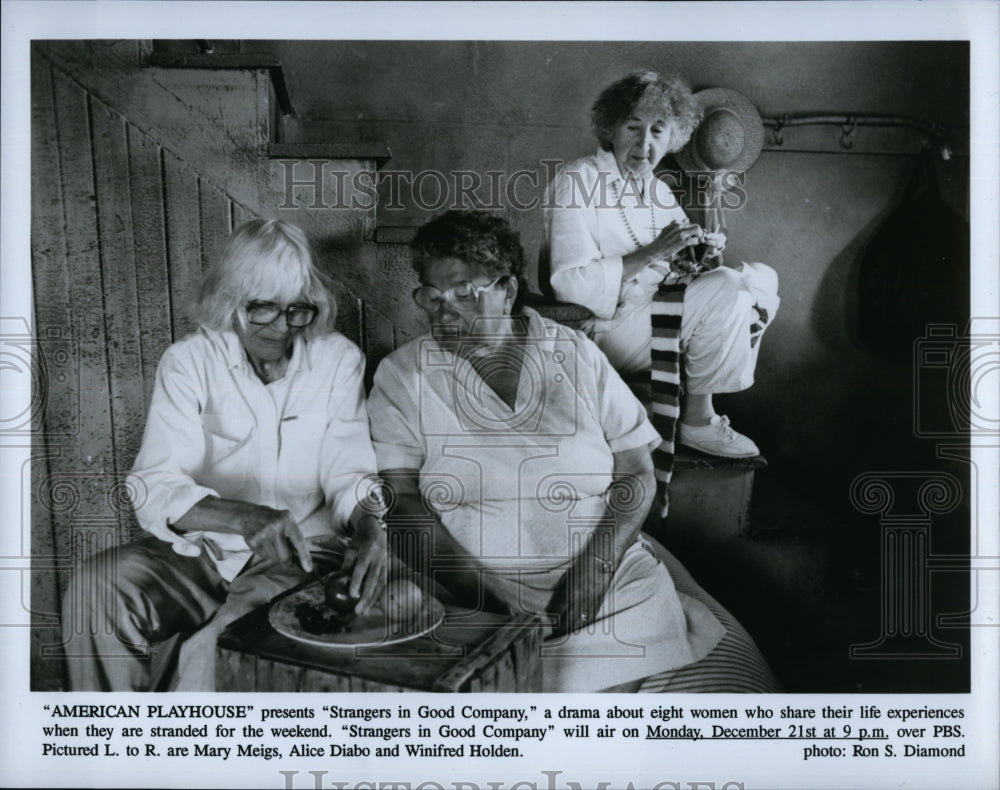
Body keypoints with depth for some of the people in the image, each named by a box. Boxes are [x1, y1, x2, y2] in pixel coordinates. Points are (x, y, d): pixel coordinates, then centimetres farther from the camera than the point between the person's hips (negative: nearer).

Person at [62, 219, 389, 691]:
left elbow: (348, 471, -1)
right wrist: (242, 518, -33)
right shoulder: (189, 362, -3)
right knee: (98, 586, -26)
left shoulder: (338, 360, 1)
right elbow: (154, 487, -14)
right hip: (199, 551, 2)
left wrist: (366, 526, -25)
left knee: (219, 649, -30)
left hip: (296, 557, -1)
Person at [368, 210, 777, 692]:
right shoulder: (401, 376, 5)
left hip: (613, 579, 2)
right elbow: (404, 500, -3)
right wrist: (481, 586, -17)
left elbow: (636, 474, 6)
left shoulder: (575, 355, 7)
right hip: (481, 598, -2)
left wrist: (596, 566, -9)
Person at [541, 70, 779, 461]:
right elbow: (570, 284, -22)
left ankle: (700, 409, -2)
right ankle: (697, 421, -6)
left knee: (761, 277, 0)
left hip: (659, 311, 9)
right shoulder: (575, 181, -11)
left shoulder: (657, 190, 14)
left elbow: (681, 265, 15)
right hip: (606, 326, -8)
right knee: (726, 290, -22)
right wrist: (651, 253, -25)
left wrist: (705, 252, -9)